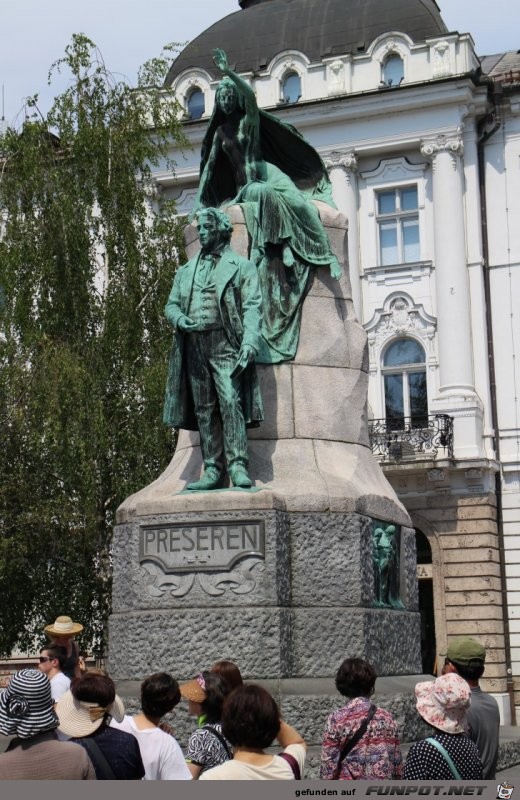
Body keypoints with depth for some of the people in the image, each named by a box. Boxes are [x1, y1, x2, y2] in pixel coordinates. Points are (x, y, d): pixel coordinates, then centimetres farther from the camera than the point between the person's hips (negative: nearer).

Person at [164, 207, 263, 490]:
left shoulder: (241, 266, 9)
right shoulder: (186, 270, 24)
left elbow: (252, 307, -1)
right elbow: (171, 305, 21)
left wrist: (250, 342, -16)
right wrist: (180, 319, -4)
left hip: (224, 342, -4)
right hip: (193, 345, 5)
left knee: (230, 400, -18)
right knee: (204, 409, 1)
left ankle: (237, 466, -19)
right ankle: (212, 470, 1)